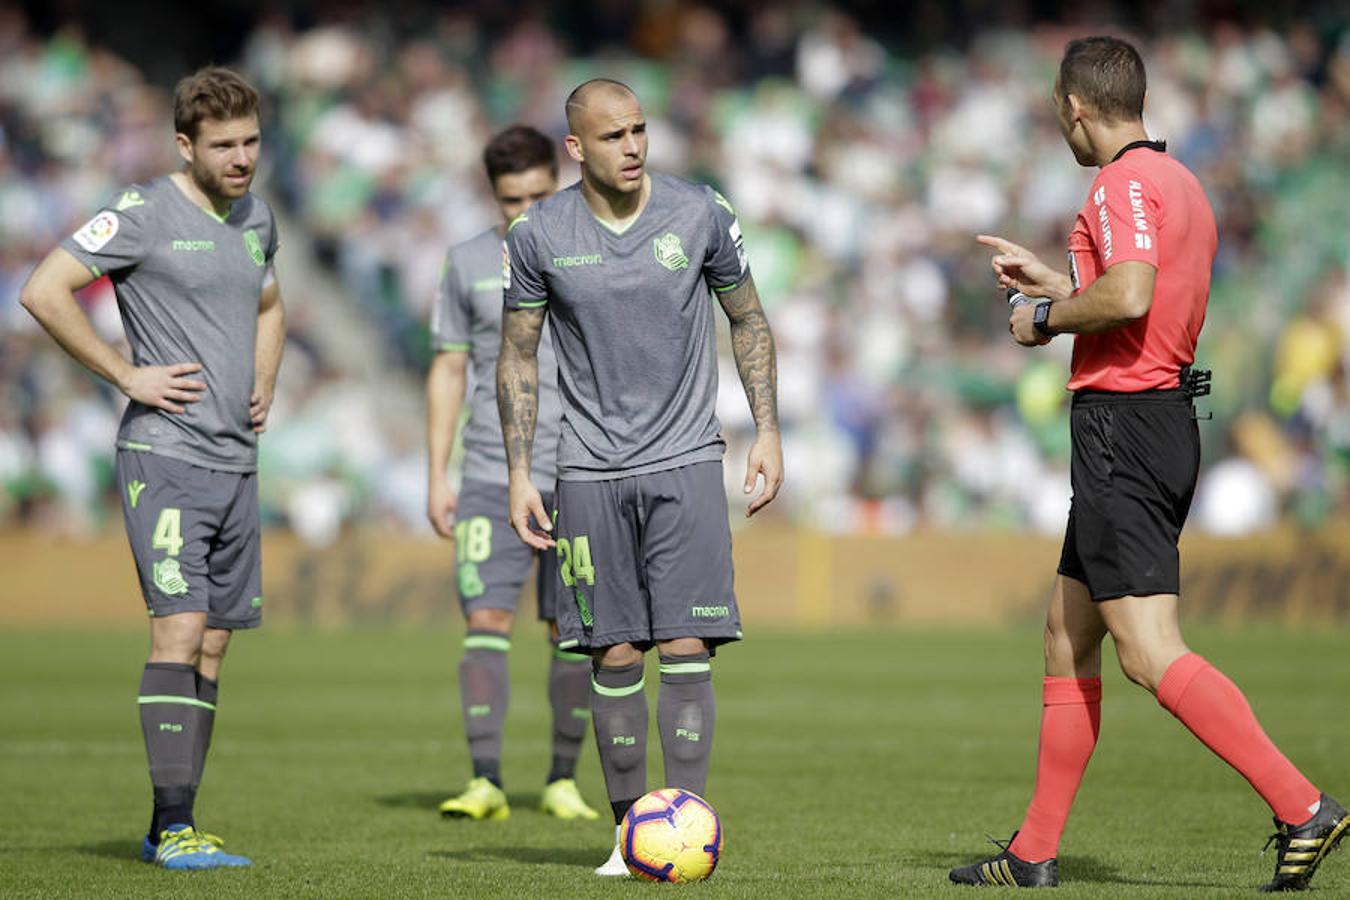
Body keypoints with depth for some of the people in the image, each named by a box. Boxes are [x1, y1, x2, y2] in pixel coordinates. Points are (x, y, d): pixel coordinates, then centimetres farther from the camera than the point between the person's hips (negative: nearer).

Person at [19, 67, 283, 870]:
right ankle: (175, 828, -17)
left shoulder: (256, 218, 14)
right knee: (180, 629, -16)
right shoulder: (144, 214, -9)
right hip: (164, 455, -7)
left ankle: (171, 828, 11)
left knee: (214, 645, 6)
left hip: (238, 462, 7)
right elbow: (44, 291, -15)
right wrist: (127, 375, -13)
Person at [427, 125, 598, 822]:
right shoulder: (468, 263, 7)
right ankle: (486, 782, -11)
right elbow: (448, 370, 10)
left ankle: (564, 781, 11)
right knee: (485, 620, -10)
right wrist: (436, 477, 4)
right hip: (491, 477, 0)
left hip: (579, 480, 0)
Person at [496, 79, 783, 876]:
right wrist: (520, 475, 2)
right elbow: (518, 356, 7)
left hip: (687, 462, 0)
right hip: (592, 473, 1)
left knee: (688, 646, -9)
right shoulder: (539, 236, -2)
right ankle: (629, 833, 11)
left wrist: (768, 432, 3)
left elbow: (749, 323, 10)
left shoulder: (701, 214, -2)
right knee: (615, 655, 1)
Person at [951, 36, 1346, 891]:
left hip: (1122, 426, -10)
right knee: (1067, 636, 15)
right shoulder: (1181, 183, 17)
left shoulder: (1124, 182, -13)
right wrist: (1053, 282, 30)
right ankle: (1035, 853, 20)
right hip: (1166, 414, 10)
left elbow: (1128, 295, -28)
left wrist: (1046, 319, -11)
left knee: (1149, 652, -15)